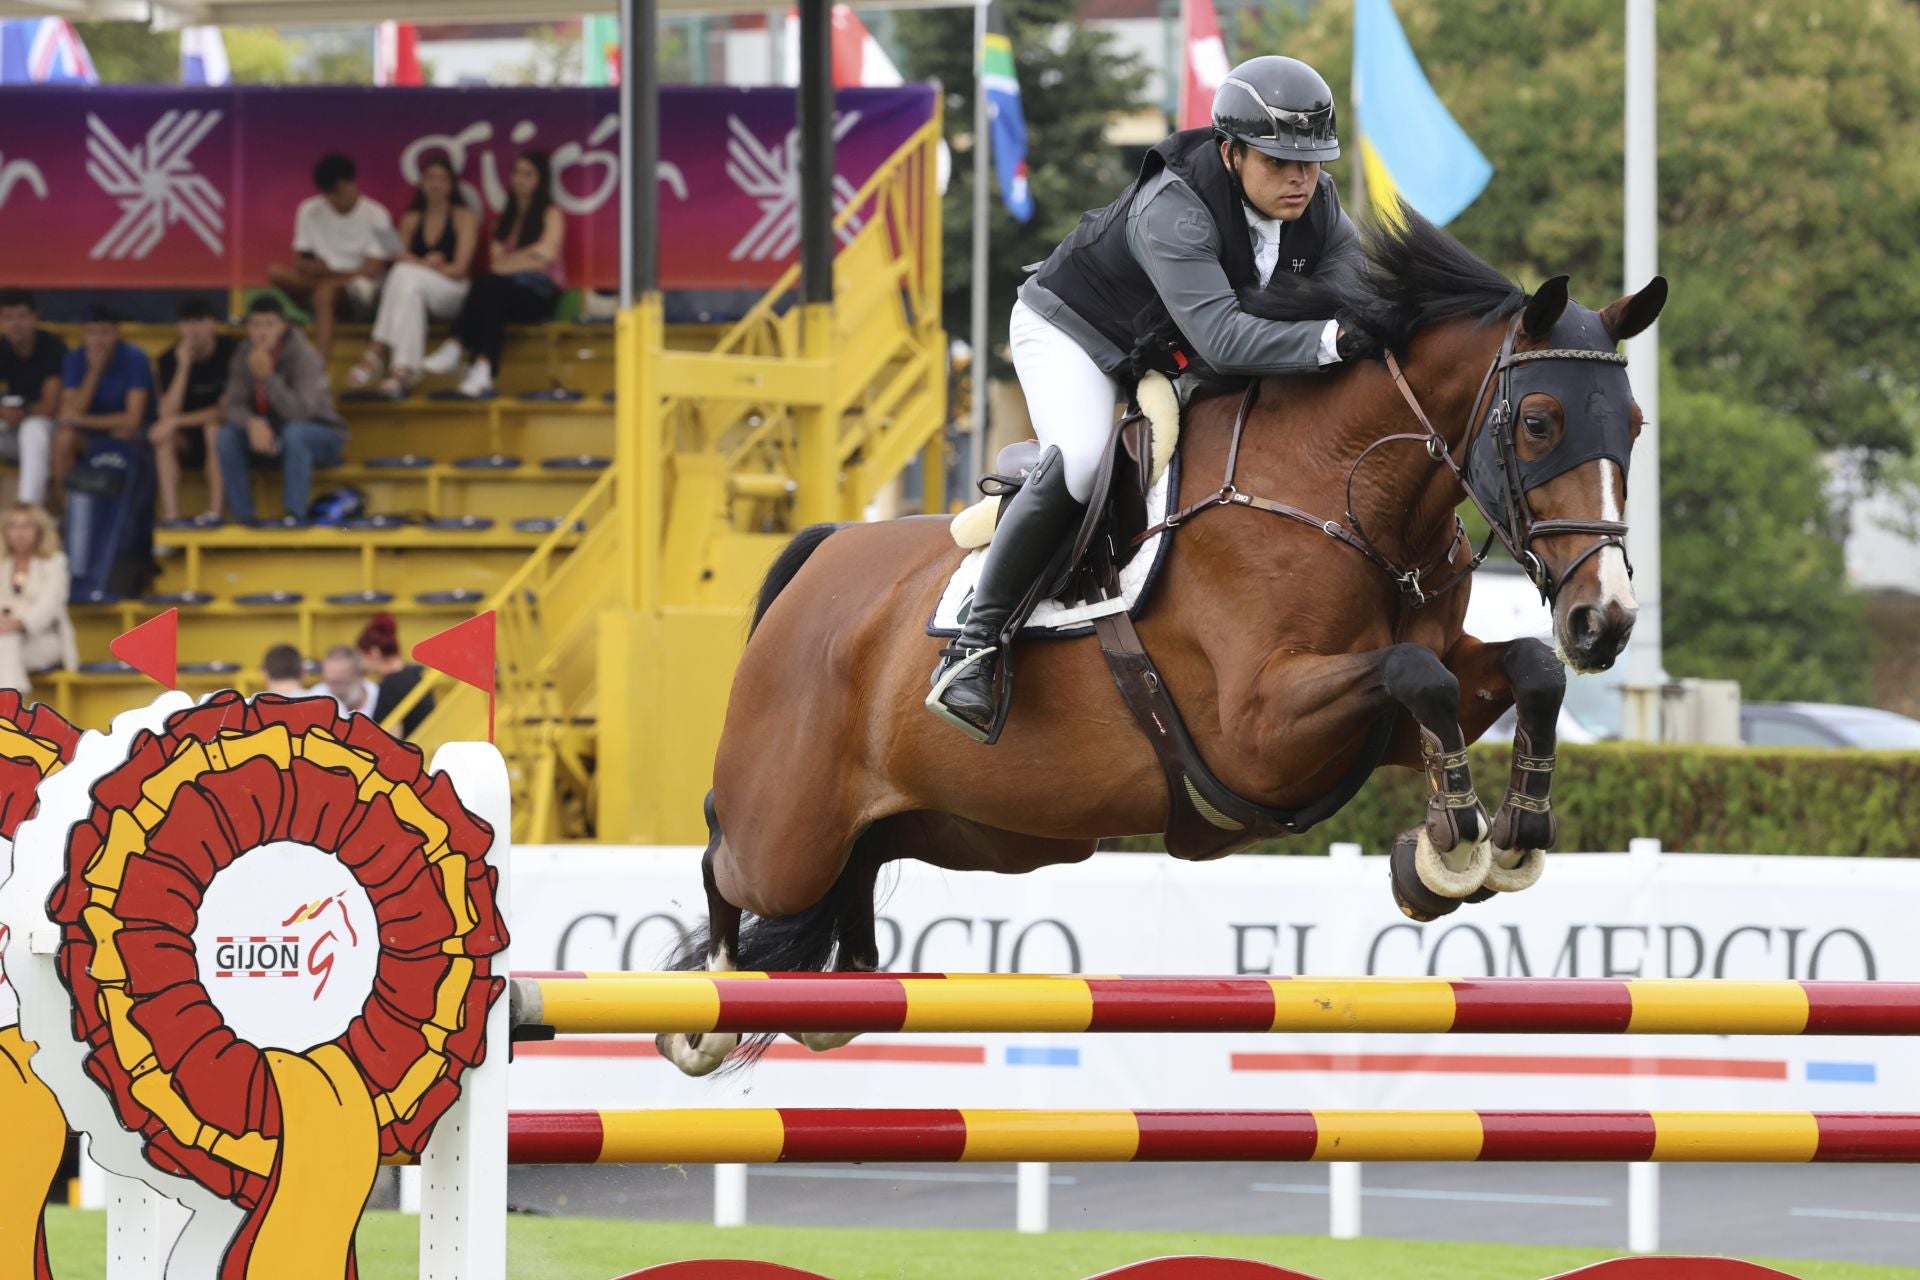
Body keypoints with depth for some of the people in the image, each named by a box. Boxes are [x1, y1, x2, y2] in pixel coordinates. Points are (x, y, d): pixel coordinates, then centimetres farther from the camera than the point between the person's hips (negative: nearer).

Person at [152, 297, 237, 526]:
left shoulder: (230, 352, -14)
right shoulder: (170, 359, -6)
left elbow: (226, 410, -17)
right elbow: (167, 414, -17)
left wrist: (178, 421, -23)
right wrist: (183, 367, -25)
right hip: (188, 441, 3)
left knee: (213, 428, -35)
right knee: (162, 437, -28)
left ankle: (215, 513, -36)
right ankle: (170, 515, -36)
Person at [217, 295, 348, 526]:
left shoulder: (303, 356, -21)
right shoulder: (245, 354, -6)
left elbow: (300, 413, -32)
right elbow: (234, 406, -9)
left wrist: (268, 377, -42)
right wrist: (253, 423, -32)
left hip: (322, 438, -5)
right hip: (271, 437, 5)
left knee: (295, 432, -38)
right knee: (226, 435, -19)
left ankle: (295, 516, -34)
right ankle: (242, 518, -17)